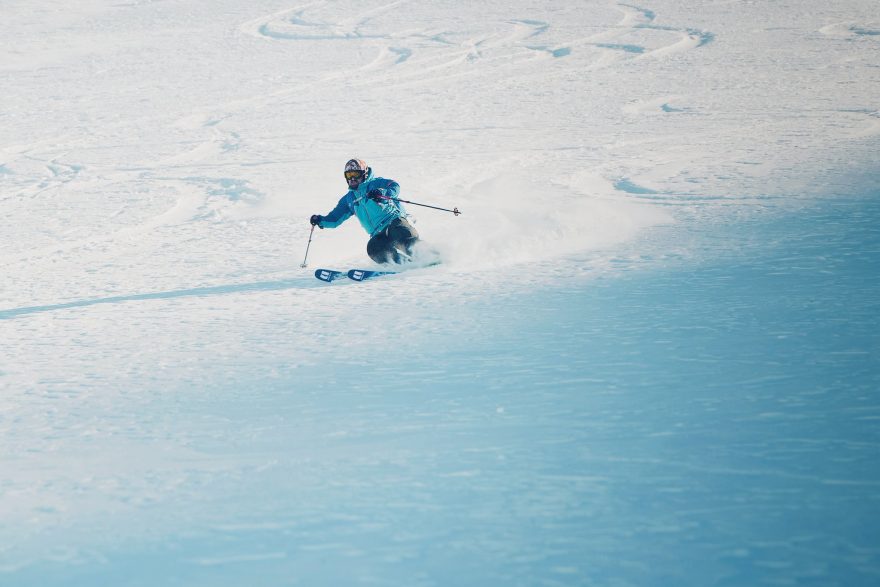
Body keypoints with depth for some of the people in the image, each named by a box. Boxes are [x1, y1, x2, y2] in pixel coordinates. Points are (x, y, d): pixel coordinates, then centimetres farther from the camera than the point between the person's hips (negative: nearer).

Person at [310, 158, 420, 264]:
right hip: (379, 234, 5)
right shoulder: (348, 199, 24)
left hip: (394, 220, -4)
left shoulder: (375, 184, 7)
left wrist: (382, 193, -30)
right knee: (374, 250, -28)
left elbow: (395, 187, -10)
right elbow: (335, 219, 27)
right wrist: (320, 220, 8)